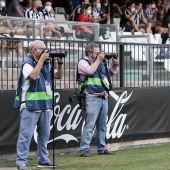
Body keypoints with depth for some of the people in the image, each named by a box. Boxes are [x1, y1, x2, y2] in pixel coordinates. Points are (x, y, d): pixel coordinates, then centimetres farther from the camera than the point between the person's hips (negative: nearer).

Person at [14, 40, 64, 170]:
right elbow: (33, 76, -25)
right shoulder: (27, 63, -7)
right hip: (30, 106, -8)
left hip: (46, 106, 8)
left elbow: (59, 75, 16)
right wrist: (41, 60, -20)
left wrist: (60, 62, 1)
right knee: (26, 135, -8)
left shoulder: (46, 64, 15)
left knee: (44, 134, 13)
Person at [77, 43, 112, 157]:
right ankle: (84, 150, -12)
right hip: (92, 98, -8)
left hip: (103, 98, 8)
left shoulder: (100, 63, 19)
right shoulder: (83, 62, -1)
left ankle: (102, 148, 18)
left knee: (102, 125, 11)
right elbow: (90, 71, -20)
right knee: (89, 125, -12)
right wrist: (98, 60, -9)